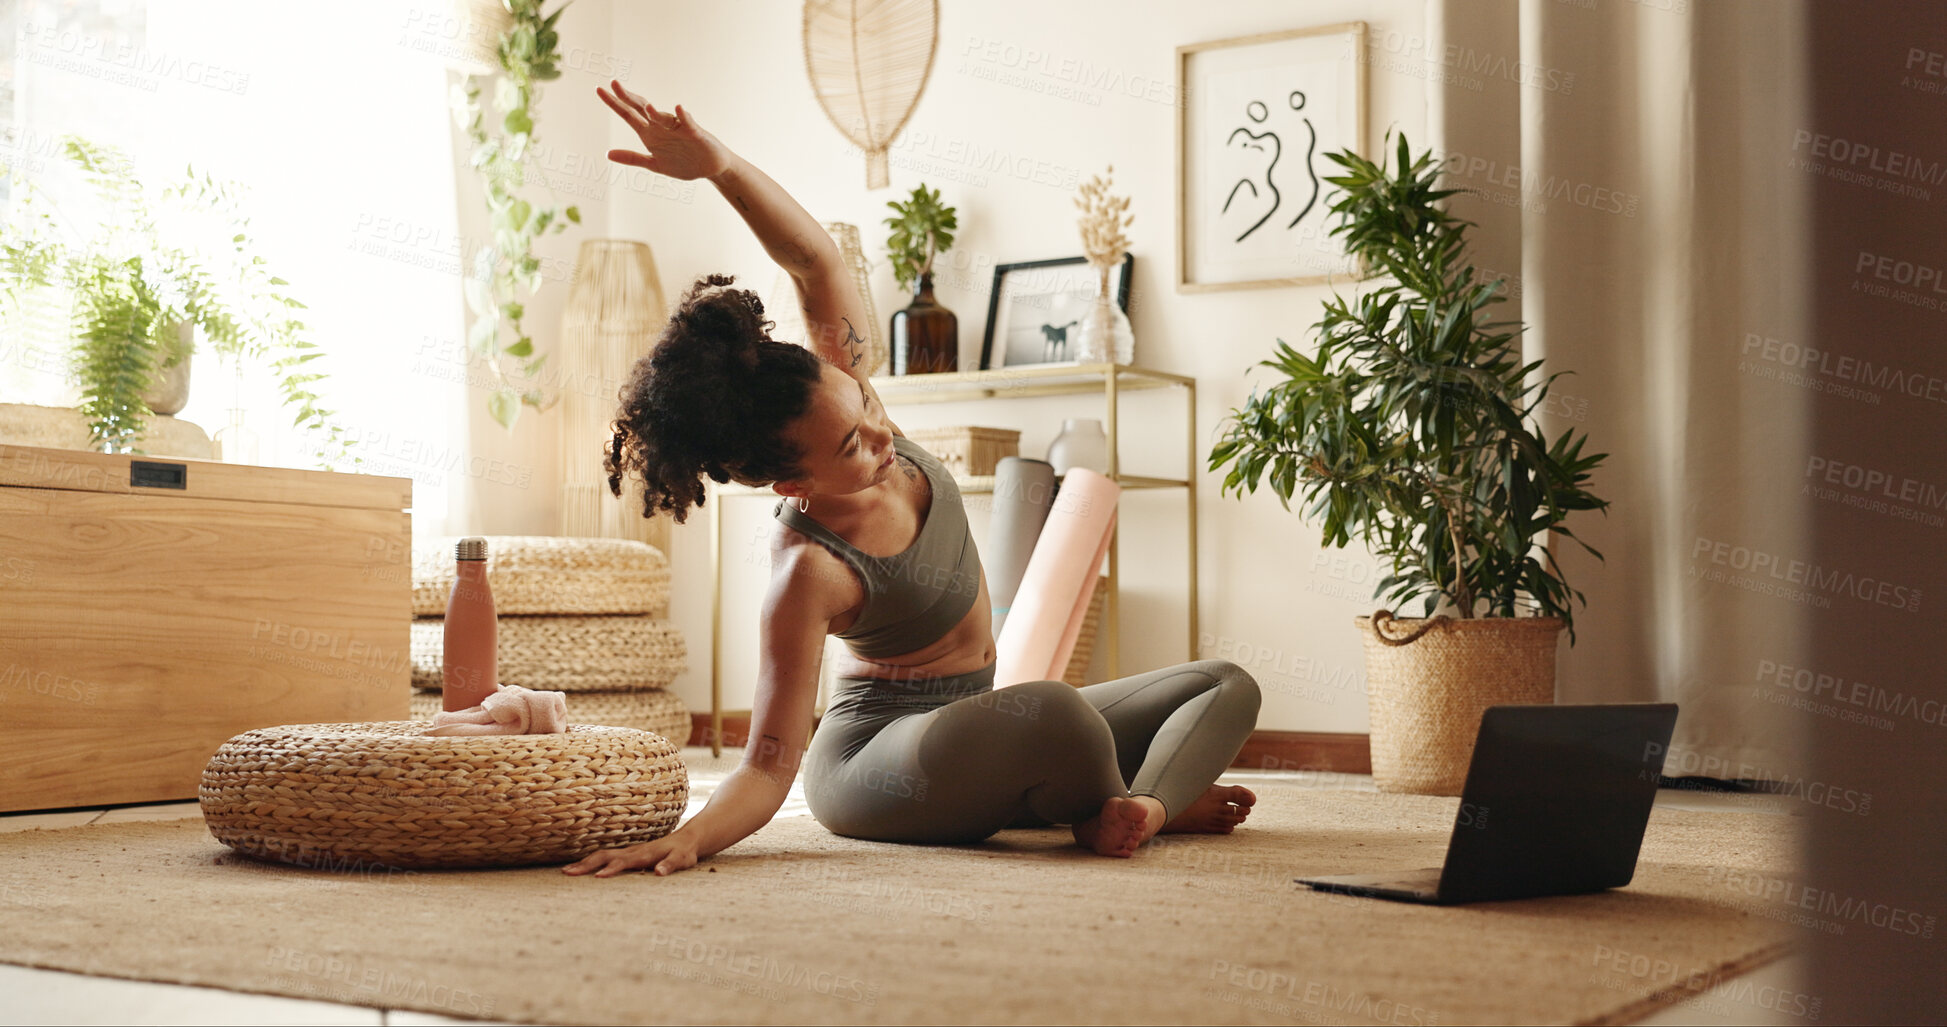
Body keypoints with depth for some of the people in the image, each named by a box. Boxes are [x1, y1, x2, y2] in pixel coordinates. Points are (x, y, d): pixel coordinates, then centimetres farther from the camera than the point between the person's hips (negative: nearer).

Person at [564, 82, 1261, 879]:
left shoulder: (841, 394, -12)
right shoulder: (809, 572, -30)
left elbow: (816, 260, -15)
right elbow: (771, 764, -29)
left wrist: (718, 165, -32)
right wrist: (686, 837, -49)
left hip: (967, 736, 8)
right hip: (875, 759, -8)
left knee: (1226, 687, 8)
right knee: (1054, 708, -40)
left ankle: (1145, 805, -18)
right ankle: (1104, 812, -9)